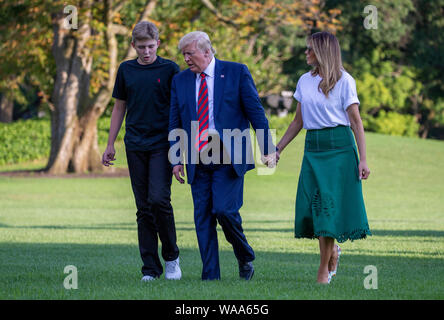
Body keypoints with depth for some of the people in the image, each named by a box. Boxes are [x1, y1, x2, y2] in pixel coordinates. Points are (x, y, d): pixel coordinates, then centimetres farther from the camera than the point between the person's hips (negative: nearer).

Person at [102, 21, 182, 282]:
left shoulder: (170, 69, -1)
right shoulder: (126, 70, 9)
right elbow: (120, 107, 17)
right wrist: (110, 145, 14)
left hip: (162, 145, -3)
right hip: (135, 147, 3)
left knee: (159, 199, -16)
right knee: (144, 208, 3)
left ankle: (171, 256, 3)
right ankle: (151, 268, 6)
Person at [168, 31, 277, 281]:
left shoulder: (237, 72, 0)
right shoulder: (180, 81, 11)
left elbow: (255, 110, -1)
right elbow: (175, 123, 14)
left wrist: (268, 148, -3)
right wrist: (176, 159, 6)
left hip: (229, 157, -4)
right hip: (198, 159, 4)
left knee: (225, 210, -15)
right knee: (203, 217, 1)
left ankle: (246, 258, 10)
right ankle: (210, 276, 5)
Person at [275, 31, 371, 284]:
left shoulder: (344, 81, -3)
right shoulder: (305, 81, 12)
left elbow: (356, 122, -5)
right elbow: (298, 122, 18)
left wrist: (363, 159, -11)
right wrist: (277, 149, 13)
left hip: (339, 148, -5)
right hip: (313, 148, 5)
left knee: (331, 205, -6)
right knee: (313, 206, -2)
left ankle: (324, 268, 1)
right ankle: (332, 250, 22)